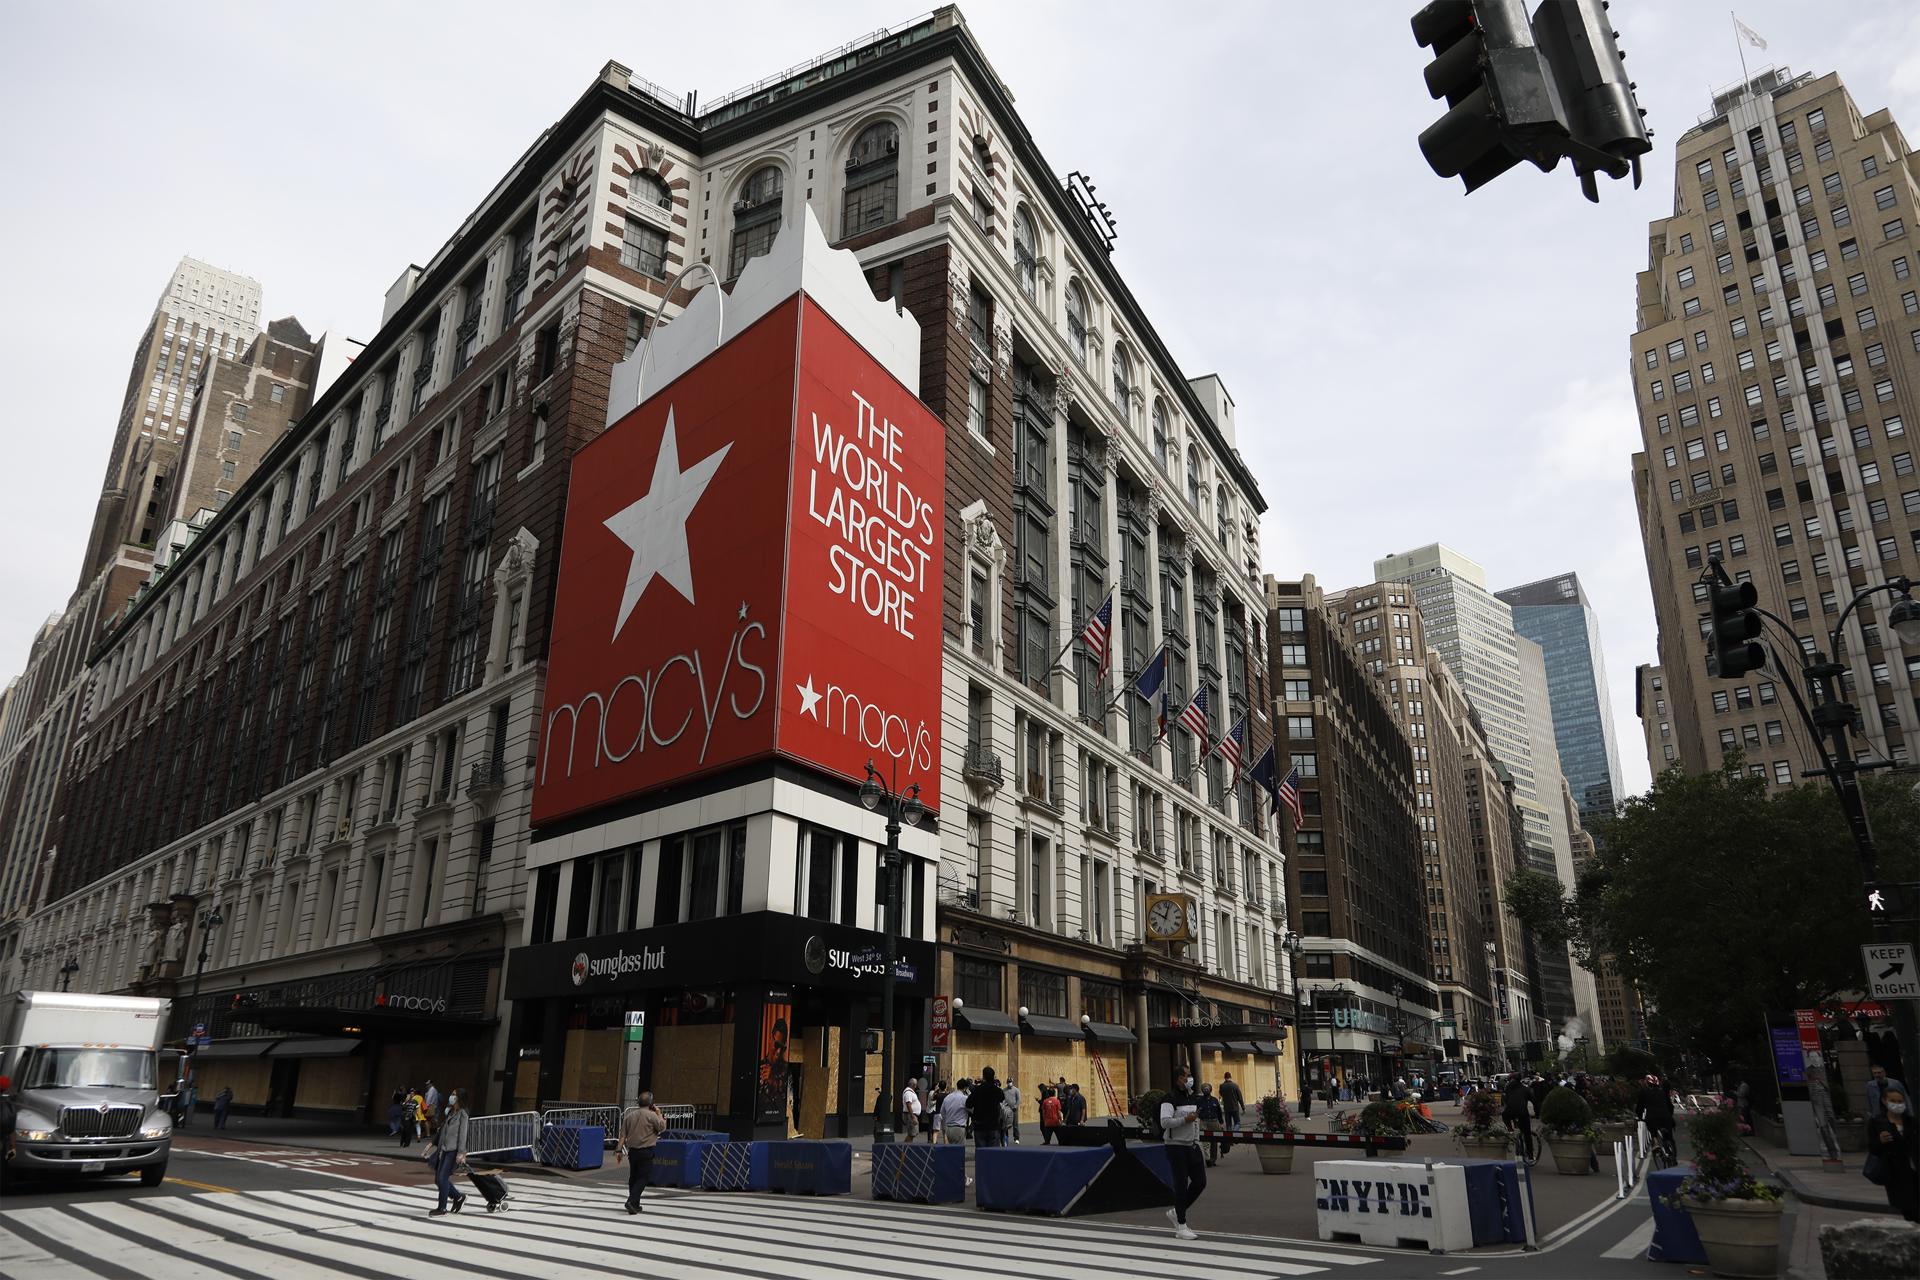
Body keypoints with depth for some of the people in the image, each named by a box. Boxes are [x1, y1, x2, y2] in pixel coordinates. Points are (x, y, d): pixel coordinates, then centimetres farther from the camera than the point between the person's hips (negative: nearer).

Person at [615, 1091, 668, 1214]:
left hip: (632, 1150, 6)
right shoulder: (652, 1115, -10)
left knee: (633, 1177, 14)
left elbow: (623, 1135, 6)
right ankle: (632, 1201, -14)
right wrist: (659, 1114, 8)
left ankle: (635, 1204, 21)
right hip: (646, 1151, -6)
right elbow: (662, 1128, -1)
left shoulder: (629, 1115, 6)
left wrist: (619, 1150, 10)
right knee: (643, 1177, 0)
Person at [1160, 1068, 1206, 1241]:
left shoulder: (1193, 1099, 13)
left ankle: (1176, 1213, 23)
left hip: (1192, 1146, 8)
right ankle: (1181, 1226, 7)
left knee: (1200, 1182, 7)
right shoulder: (1170, 1099, -13)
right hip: (1176, 1147, -8)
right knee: (1181, 1184, -3)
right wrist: (1185, 1119, -23)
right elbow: (1164, 1122, -24)